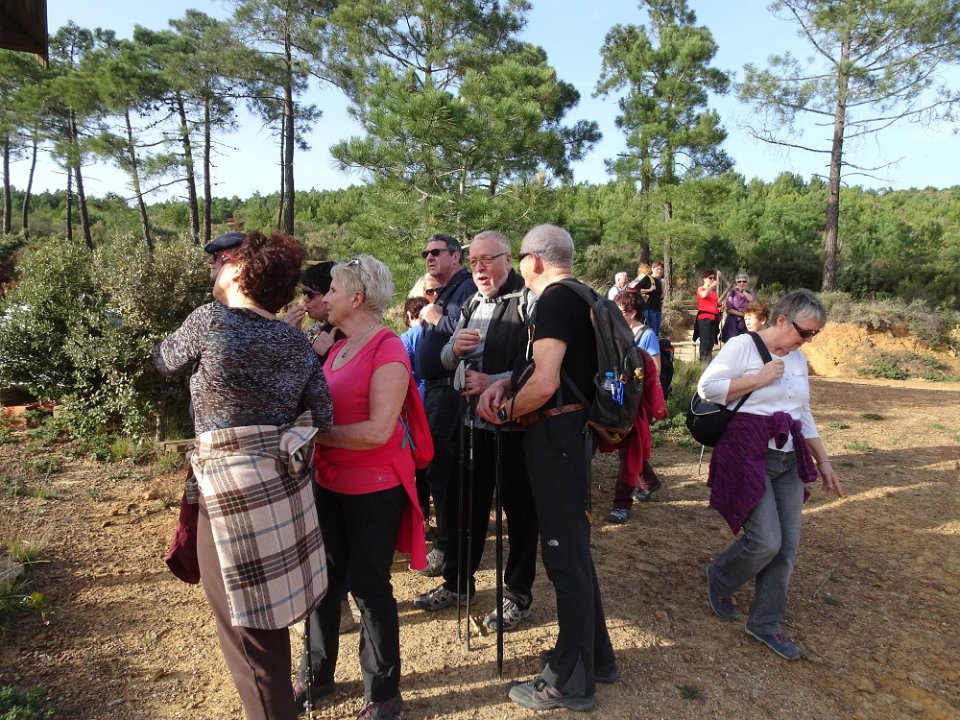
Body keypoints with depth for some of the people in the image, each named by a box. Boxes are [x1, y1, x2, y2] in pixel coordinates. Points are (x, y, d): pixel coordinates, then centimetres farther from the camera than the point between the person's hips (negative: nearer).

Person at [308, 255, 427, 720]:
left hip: (374, 488, -8)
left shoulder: (388, 350, -18)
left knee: (369, 587, 7)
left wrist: (316, 432, -17)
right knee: (324, 579, 19)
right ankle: (319, 674, 41)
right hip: (329, 482, 8)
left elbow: (378, 430, -25)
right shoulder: (338, 348, 8)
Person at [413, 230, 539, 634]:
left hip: (514, 424, -7)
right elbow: (446, 361, 15)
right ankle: (458, 583, 36)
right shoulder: (473, 306, 13)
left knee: (519, 509, 8)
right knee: (464, 504, 17)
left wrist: (493, 383, -25)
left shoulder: (528, 302, -12)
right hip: (472, 421, 7)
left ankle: (518, 596, 25)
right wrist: (454, 349, -7)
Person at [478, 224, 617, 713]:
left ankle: (572, 682, 17)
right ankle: (595, 656, 35)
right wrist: (507, 383, 4)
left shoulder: (554, 301, -15)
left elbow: (546, 383, -25)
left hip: (556, 433, -10)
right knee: (572, 546, 19)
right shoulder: (583, 298, 14)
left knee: (564, 553, 1)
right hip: (574, 428, 10)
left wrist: (506, 411, -8)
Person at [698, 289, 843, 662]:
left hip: (789, 460, 7)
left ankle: (765, 623, 22)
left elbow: (803, 415, 20)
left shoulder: (798, 358, 14)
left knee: (787, 547, 6)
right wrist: (759, 379, -17)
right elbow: (706, 387, -17)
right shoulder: (742, 345, -8)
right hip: (749, 455, -7)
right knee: (766, 542, -12)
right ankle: (719, 577, 19)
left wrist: (823, 462, 19)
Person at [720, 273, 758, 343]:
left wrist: (742, 292, -26)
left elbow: (754, 301, -19)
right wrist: (742, 314, -11)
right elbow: (729, 309, -6)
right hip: (733, 322, -1)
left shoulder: (750, 293, 5)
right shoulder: (731, 293, 1)